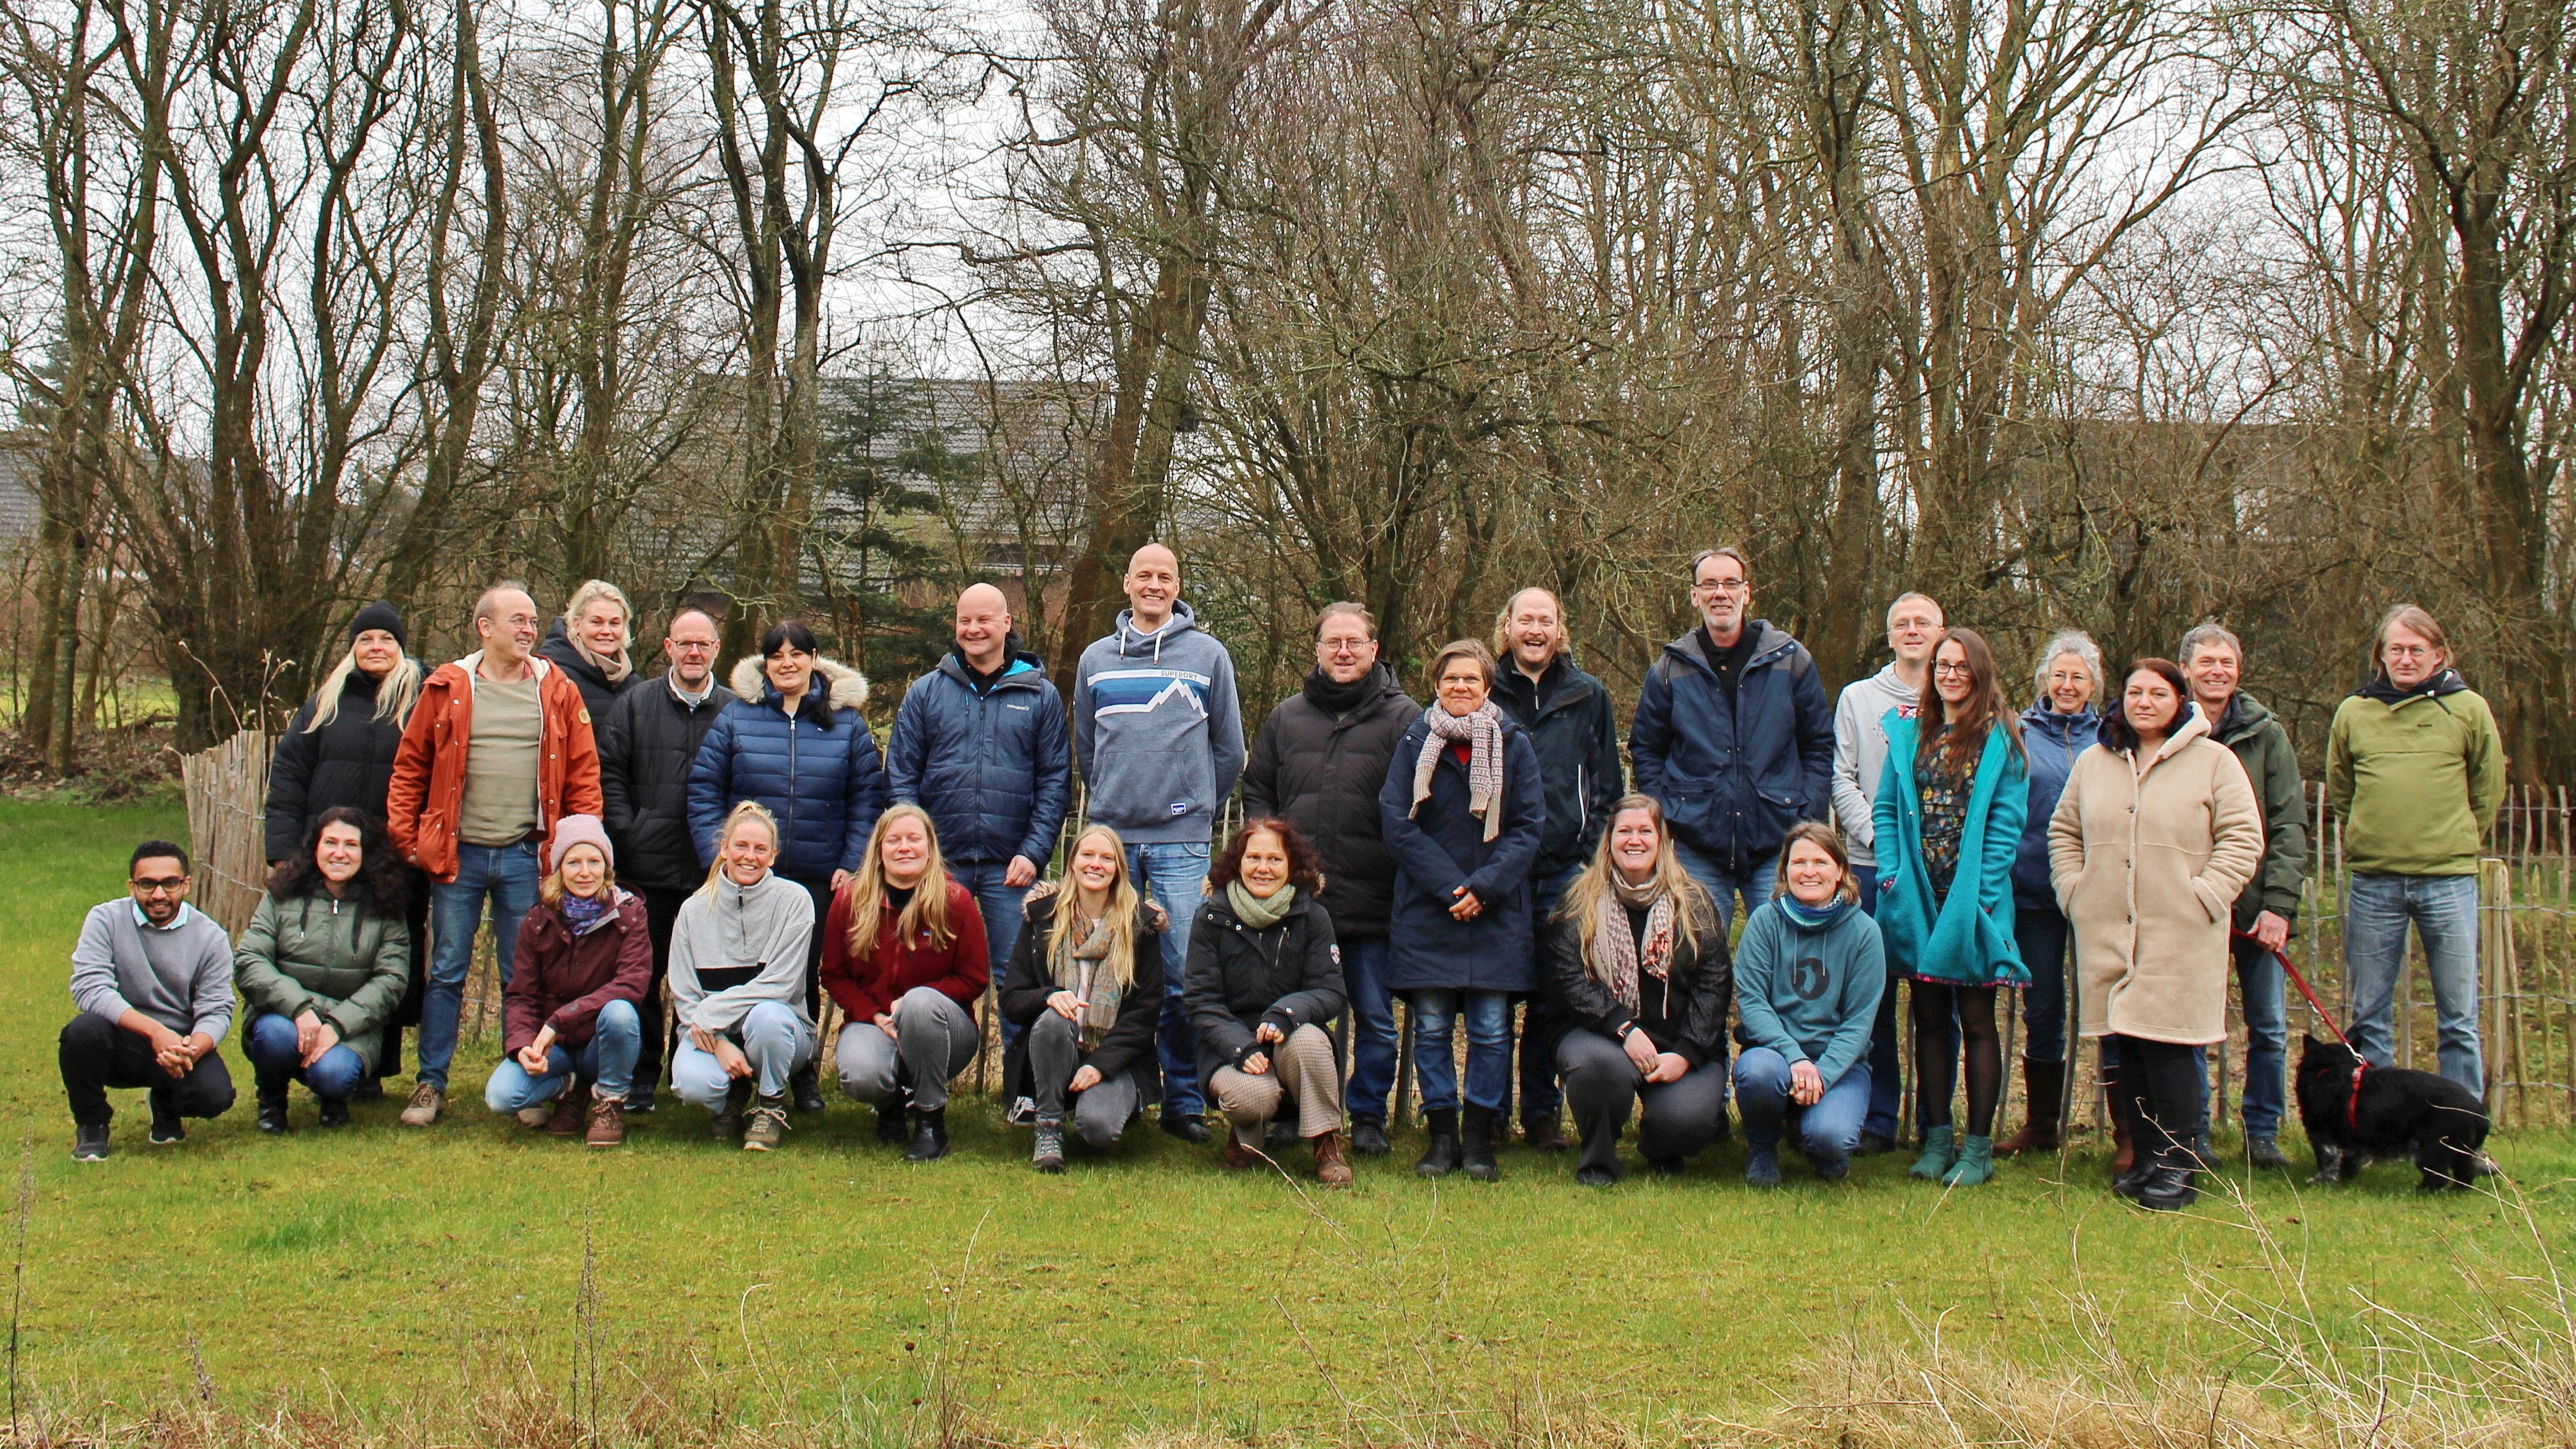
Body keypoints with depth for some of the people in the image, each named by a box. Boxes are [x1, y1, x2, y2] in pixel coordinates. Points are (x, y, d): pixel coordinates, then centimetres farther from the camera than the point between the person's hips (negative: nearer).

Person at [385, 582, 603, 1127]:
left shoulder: (558, 692, 4)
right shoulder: (447, 689, 3)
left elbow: (583, 776, 5)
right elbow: (409, 768, 7)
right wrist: (406, 839, 1)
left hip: (527, 857, 0)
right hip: (458, 854, 0)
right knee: (446, 973, 5)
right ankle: (430, 1085, 12)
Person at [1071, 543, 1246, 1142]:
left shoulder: (1208, 655, 5)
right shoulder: (1096, 659, 12)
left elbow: (1230, 750, 9)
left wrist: (1200, 808, 9)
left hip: (1182, 843, -2)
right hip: (1111, 836, 3)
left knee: (1183, 977, -7)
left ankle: (1184, 1099, 0)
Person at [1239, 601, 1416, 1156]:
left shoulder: (1403, 717, 2)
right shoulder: (1286, 717, 13)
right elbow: (1256, 792, 18)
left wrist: (1402, 877, -10)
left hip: (1371, 901, -2)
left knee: (1375, 1017, 5)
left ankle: (1369, 1116, 16)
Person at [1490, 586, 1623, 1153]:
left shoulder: (1588, 696, 10)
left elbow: (1608, 785, 12)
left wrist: (1595, 856, 0)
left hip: (1565, 870, 1)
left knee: (1551, 997, 3)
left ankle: (1542, 1111, 12)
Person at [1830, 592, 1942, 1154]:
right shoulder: (1858, 698, 11)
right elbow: (1842, 779, 5)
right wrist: (1877, 835, -10)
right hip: (1873, 867, 1)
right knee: (1874, 996, 1)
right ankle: (1877, 1121, 7)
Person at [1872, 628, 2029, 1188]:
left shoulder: (2000, 736, -1)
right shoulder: (1908, 731, 11)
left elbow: (2006, 821, -5)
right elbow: (1887, 808, 11)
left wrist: (1980, 891, -13)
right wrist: (1890, 871, -2)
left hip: (1973, 898, -4)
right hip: (1919, 897, 4)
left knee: (1976, 1019, 1)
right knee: (1930, 1018, 9)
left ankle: (1978, 1146, 4)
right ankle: (1937, 1137, 16)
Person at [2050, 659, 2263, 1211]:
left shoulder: (2214, 761, 2)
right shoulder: (2093, 762, 14)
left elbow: (2242, 838, -1)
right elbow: (2064, 832, 21)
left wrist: (2203, 898, -9)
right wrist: (2072, 891, 8)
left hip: (2180, 938, -4)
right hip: (2106, 935, 4)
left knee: (2167, 1046, -9)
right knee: (2125, 1049, 5)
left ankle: (2178, 1165, -1)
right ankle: (2145, 1157, 15)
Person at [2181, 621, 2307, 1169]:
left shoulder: (2264, 733, 3)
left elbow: (2289, 825, 0)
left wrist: (2279, 904, -10)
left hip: (2256, 905, 0)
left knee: (2269, 1028, 4)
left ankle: (2263, 1133, 16)